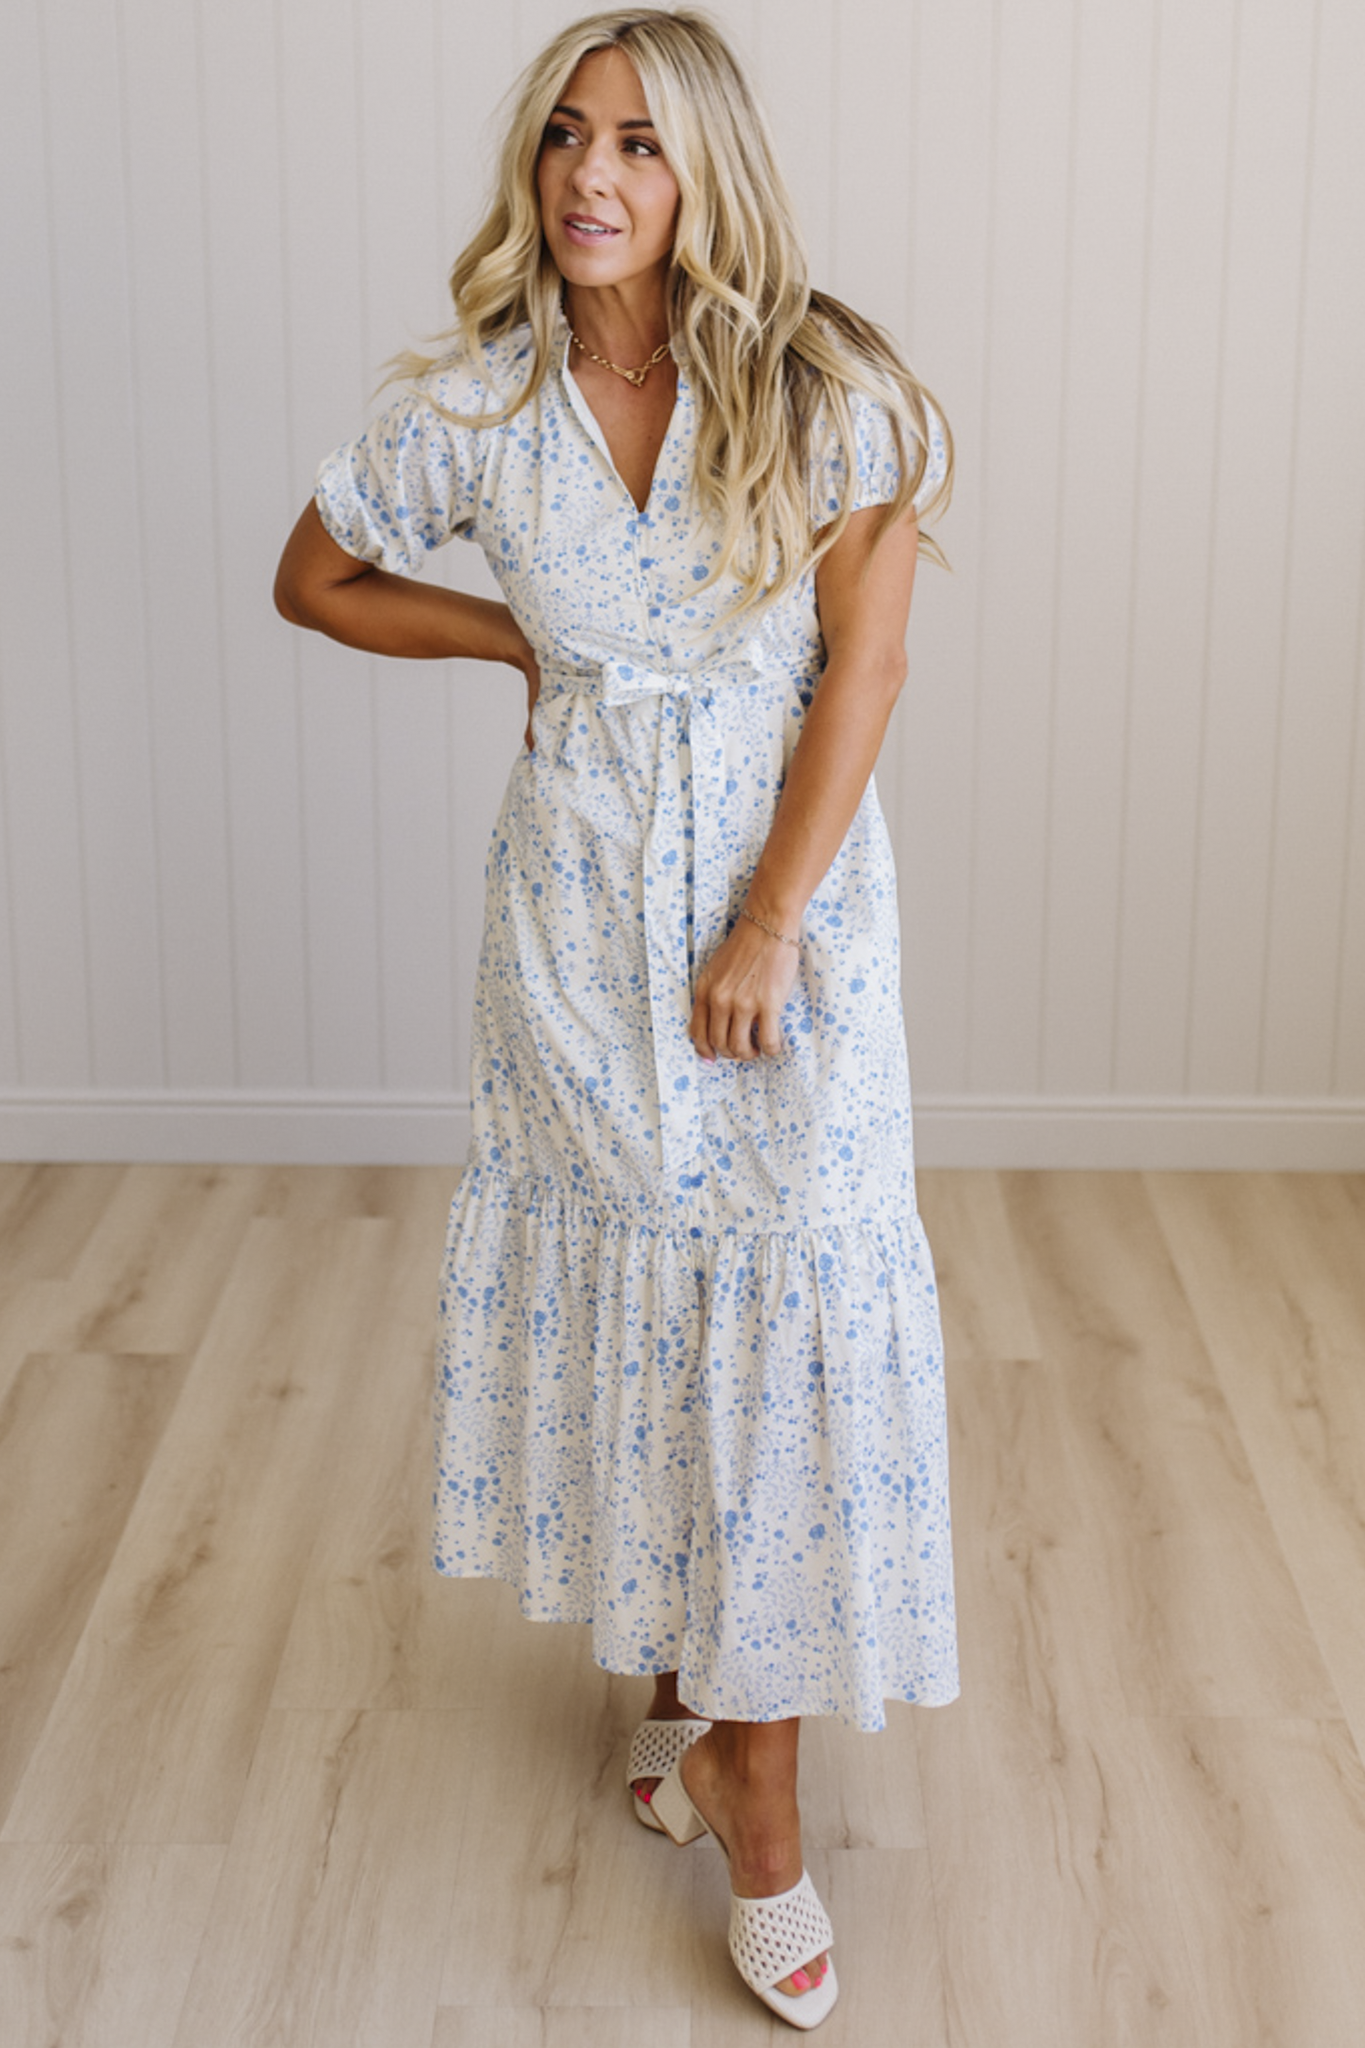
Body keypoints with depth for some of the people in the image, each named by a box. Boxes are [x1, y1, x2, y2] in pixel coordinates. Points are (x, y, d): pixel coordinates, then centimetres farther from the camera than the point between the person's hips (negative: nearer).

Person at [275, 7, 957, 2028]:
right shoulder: (478, 404, -4)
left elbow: (863, 668, -10)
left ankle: (757, 1789, 9)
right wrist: (520, 640, 0)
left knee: (781, 1293, -3)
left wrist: (768, 925, -13)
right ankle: (676, 1681, 31)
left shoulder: (821, 392, -10)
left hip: (794, 880, -2)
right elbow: (317, 581, 12)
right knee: (611, 1268, 10)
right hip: (578, 892, 2)